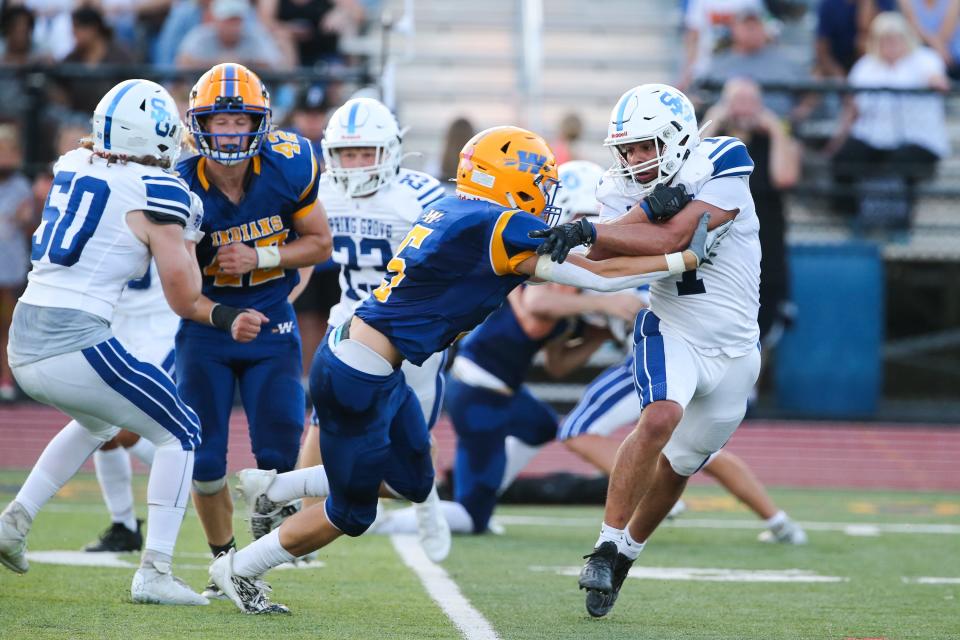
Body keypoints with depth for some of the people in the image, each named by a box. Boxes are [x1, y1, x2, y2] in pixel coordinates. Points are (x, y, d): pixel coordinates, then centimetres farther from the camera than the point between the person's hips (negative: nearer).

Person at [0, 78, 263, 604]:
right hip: (76, 345, -7)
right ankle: (154, 572, 1)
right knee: (179, 435, 10)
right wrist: (187, 236, 10)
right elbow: (183, 298, -3)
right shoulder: (157, 193, -6)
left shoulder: (71, 168, 14)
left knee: (98, 421, 34)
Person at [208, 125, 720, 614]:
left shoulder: (452, 213, 7)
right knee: (349, 514, 6)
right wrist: (685, 260, -7)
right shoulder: (500, 227, -18)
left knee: (413, 482, 22)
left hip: (379, 372, 9)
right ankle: (238, 569, 21)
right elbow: (600, 276, -14)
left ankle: (274, 488, 29)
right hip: (355, 379, -9)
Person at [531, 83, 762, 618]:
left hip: (733, 348, 0)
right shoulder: (626, 189, -4)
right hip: (672, 332, 0)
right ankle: (608, 546, -23)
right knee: (661, 418, -29)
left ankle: (625, 555, 32)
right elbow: (601, 253, -22)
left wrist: (589, 231, -34)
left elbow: (670, 240, -27)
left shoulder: (720, 169, -15)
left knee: (679, 464, 10)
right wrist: (647, 210, -38)